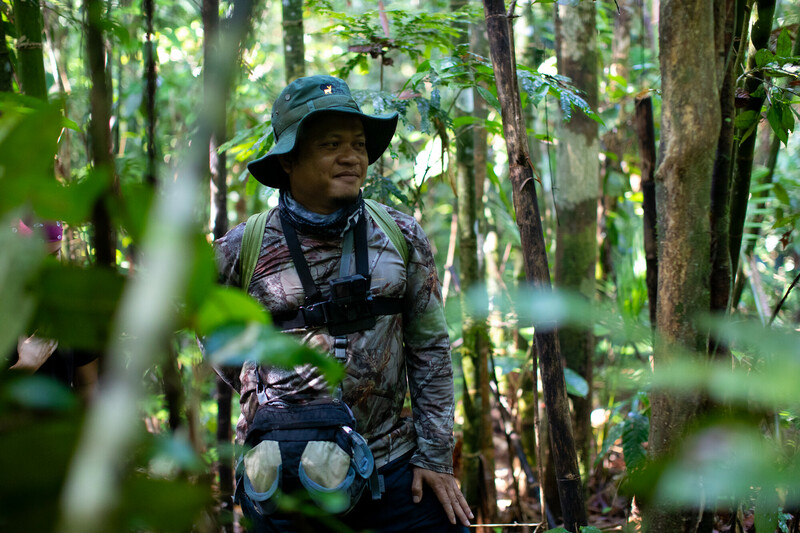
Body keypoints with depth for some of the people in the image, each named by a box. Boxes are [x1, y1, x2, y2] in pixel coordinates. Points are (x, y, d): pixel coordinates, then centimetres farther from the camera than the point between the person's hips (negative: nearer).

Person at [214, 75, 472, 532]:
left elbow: (430, 348, 4)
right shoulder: (242, 249, -2)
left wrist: (435, 456, 1)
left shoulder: (402, 236, 2)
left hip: (391, 467, 1)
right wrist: (258, 395, 8)